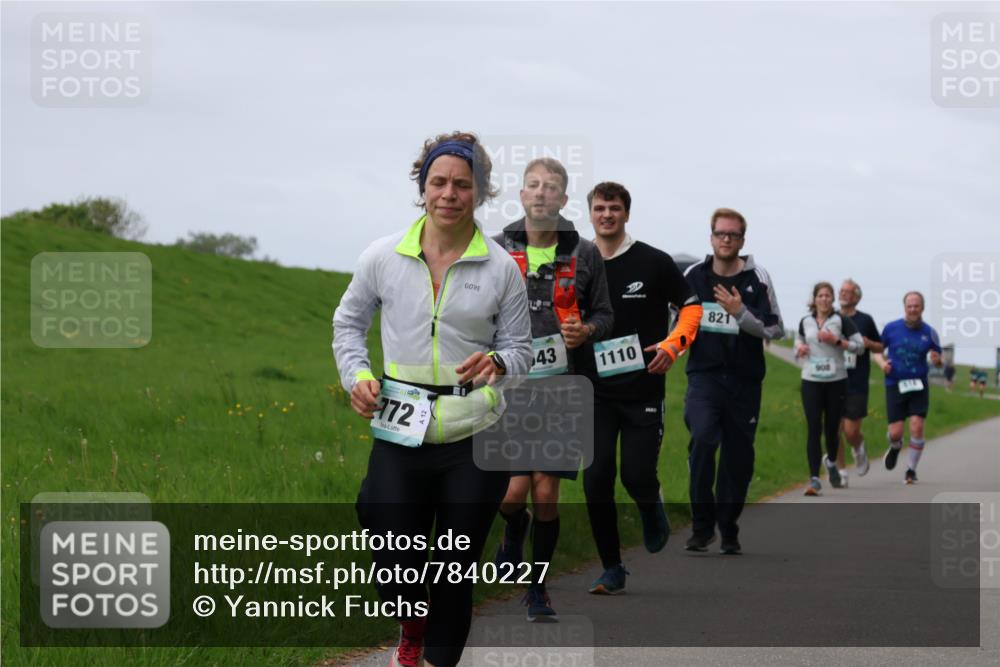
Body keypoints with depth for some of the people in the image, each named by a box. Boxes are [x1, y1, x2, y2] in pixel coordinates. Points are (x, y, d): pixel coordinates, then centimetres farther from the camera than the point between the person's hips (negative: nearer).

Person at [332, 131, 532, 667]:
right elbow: (348, 322, 14)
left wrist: (496, 362, -15)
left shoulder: (501, 268, -1)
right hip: (400, 434, 0)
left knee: (456, 569, 5)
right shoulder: (383, 257, 0)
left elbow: (520, 347, 7)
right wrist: (357, 375, -2)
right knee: (395, 565, 0)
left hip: (474, 436, 0)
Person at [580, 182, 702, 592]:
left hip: (643, 390, -2)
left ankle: (652, 510, 32)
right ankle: (612, 570, 6)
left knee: (637, 476, -7)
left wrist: (672, 344, -12)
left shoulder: (654, 262, -2)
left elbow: (691, 306, 4)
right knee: (596, 479, -6)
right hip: (596, 393, 2)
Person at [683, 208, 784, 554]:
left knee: (738, 458, 5)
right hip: (704, 374, 0)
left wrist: (741, 313, -17)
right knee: (702, 439, -23)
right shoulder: (693, 275, 4)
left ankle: (728, 530, 21)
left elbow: (776, 329, -5)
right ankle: (702, 525, -16)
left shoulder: (757, 278, -1)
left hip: (745, 379, 0)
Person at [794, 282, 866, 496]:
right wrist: (799, 349, -1)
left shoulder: (841, 321, -1)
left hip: (836, 381, -1)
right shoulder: (805, 322, 8)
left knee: (832, 429, 8)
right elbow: (798, 344, 22)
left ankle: (831, 462, 39)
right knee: (814, 430, -8)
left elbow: (859, 345, -3)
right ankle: (814, 479, -10)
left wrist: (836, 341, -14)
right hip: (811, 382, 1)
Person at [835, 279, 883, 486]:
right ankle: (841, 472, 9)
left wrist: (868, 344, -9)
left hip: (857, 385, -1)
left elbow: (880, 347, 13)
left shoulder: (865, 320, 3)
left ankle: (859, 448, 30)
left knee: (851, 432, -5)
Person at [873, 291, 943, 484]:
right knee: (895, 433, -5)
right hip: (895, 386, 0)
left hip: (919, 386, 0)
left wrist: (937, 360, -14)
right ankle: (895, 447, 33)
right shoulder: (891, 328, -1)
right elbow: (877, 350, 11)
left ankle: (911, 470, 3)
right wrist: (882, 362, -10)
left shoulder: (929, 332, 2)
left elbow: (938, 361, 10)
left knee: (917, 427, -14)